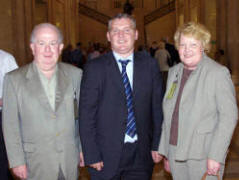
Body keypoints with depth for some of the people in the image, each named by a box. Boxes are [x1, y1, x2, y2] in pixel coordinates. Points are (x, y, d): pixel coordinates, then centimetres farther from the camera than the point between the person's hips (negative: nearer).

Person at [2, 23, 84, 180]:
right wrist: (17, 161, -5)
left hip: (70, 160, 2)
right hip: (36, 163, -1)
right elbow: (10, 125, -3)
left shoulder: (75, 74, 1)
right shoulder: (14, 79, -5)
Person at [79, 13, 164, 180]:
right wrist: (91, 156, -9)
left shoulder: (149, 64, 2)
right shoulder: (95, 68, -5)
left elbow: (157, 108, 5)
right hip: (106, 155, -2)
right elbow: (86, 115, -6)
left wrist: (157, 145, 2)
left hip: (141, 154, 2)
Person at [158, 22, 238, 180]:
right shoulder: (173, 72, 10)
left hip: (203, 156, -5)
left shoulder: (218, 72, -8)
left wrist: (215, 156, -16)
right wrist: (166, 152, 13)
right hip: (175, 153, 5)